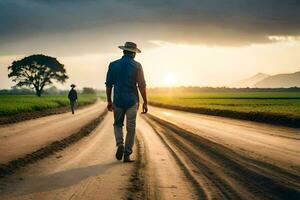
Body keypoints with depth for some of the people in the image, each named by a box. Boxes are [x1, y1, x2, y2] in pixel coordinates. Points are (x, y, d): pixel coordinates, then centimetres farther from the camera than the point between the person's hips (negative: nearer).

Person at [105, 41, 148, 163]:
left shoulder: (113, 65, 0)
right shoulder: (137, 66, -6)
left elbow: (109, 85, 3)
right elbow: (142, 86, -9)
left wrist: (109, 101, 13)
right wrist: (145, 102, -2)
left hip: (118, 101, 2)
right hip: (132, 101, -2)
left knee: (117, 124, 20)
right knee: (131, 128, 6)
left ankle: (120, 144, -3)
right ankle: (127, 155, 7)